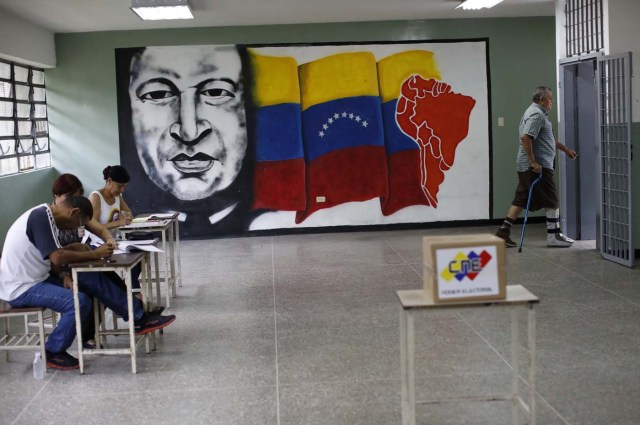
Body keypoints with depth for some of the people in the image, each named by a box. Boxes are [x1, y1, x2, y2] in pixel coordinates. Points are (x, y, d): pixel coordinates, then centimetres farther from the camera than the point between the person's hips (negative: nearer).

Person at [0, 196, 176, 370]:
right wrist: (95, 254, -19)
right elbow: (57, 258, -29)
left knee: (93, 280, 1)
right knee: (79, 302, -25)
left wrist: (63, 276, -6)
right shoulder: (41, 217, -22)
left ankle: (139, 319, 5)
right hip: (21, 288, -10)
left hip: (37, 279, 10)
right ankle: (52, 353, -5)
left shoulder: (47, 217, 9)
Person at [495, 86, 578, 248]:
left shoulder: (538, 113, 21)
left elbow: (549, 139, 32)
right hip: (538, 166, -10)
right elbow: (525, 138, -26)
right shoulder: (537, 114, -13)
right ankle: (554, 236, 4)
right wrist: (533, 162, -25)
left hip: (525, 167, 10)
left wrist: (566, 149, 35)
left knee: (521, 200, 9)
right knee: (551, 201, -1)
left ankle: (503, 231, 7)